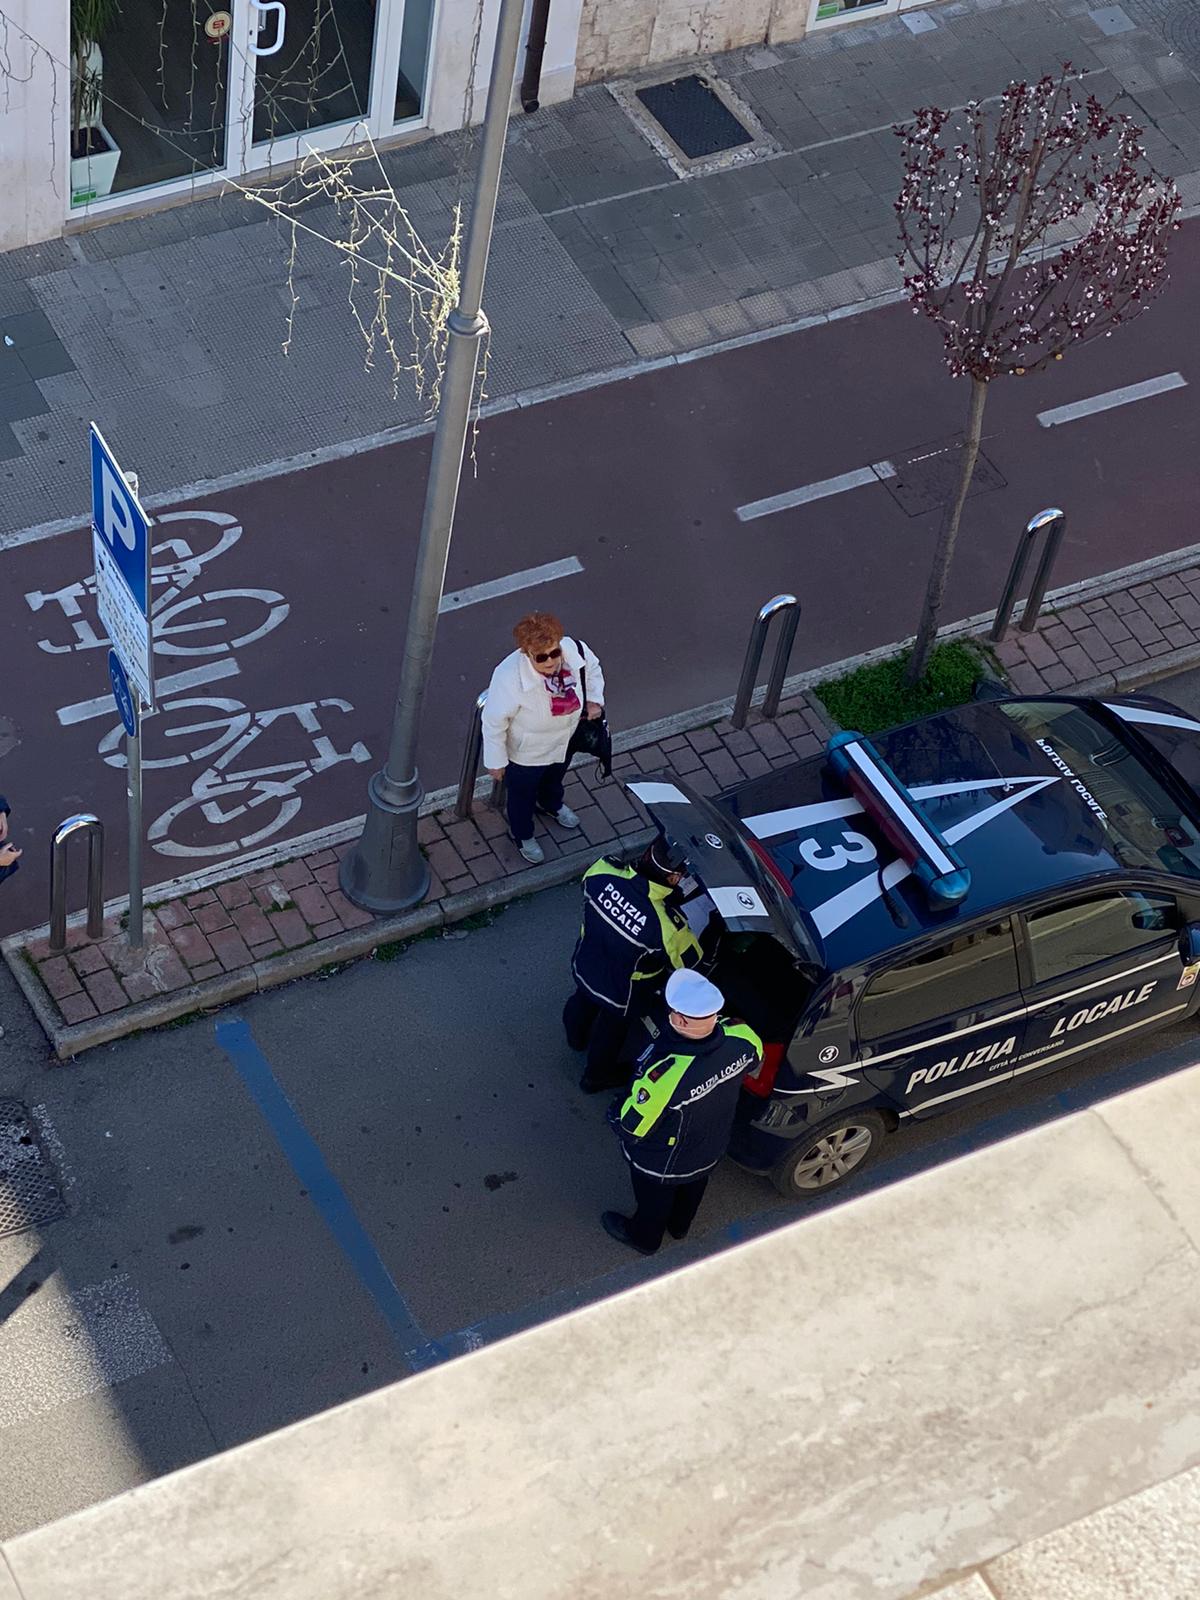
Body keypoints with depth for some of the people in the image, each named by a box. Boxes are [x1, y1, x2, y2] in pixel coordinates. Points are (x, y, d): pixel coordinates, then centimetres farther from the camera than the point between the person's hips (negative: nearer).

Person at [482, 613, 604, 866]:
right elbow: (494, 723, -26)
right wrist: (496, 760, -16)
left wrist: (594, 699, -13)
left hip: (565, 741, 5)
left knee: (554, 778, 38)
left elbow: (592, 667, -3)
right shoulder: (509, 678, -43)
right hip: (526, 753, -5)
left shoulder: (573, 650, -30)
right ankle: (523, 836, 58)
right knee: (522, 795, 26)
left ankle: (550, 805, 73)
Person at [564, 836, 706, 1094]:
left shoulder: (602, 872, -35)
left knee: (583, 1000, 38)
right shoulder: (667, 927, -44)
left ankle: (576, 1036, 71)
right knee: (612, 1027, 30)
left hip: (583, 966, 4)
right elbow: (690, 961, -22)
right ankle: (597, 1076, 59)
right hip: (622, 990, -4)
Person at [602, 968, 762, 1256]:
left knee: (653, 1199, 30)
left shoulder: (665, 1076, -49)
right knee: (692, 1189, 36)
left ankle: (644, 1238, 60)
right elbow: (754, 1057, -5)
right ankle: (679, 1226, 66)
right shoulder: (740, 1038, -32)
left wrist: (616, 1110, -10)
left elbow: (631, 1128, -32)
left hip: (662, 1164, -5)